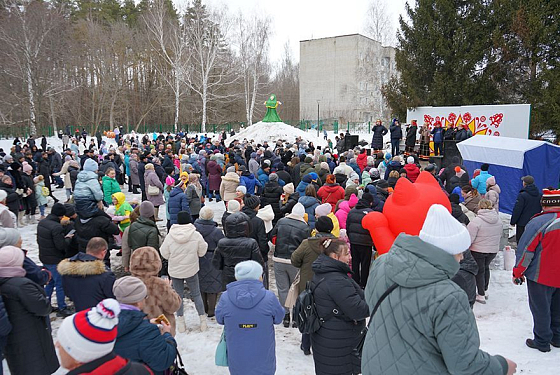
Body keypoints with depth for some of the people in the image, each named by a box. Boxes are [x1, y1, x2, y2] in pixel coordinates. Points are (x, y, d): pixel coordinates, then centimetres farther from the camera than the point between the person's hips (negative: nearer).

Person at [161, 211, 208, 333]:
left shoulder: (170, 236, -15)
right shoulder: (196, 236, -17)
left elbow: (165, 254, -5)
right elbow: (202, 252, -5)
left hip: (175, 271, 0)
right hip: (191, 270, 0)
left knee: (178, 295, 15)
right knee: (196, 294, 15)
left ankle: (180, 321, 22)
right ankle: (202, 320, 20)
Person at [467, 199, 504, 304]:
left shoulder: (476, 221, -23)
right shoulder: (498, 220, -1)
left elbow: (469, 239, -21)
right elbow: (499, 236, 12)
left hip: (478, 250, -6)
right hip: (493, 250, 6)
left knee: (479, 271, 8)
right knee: (486, 268, 25)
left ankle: (481, 295, 14)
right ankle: (485, 291, 36)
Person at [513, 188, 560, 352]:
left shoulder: (538, 222, -21)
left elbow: (525, 251, -18)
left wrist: (517, 273, -7)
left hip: (541, 277, -6)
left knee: (540, 309, 8)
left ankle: (542, 342, 19)